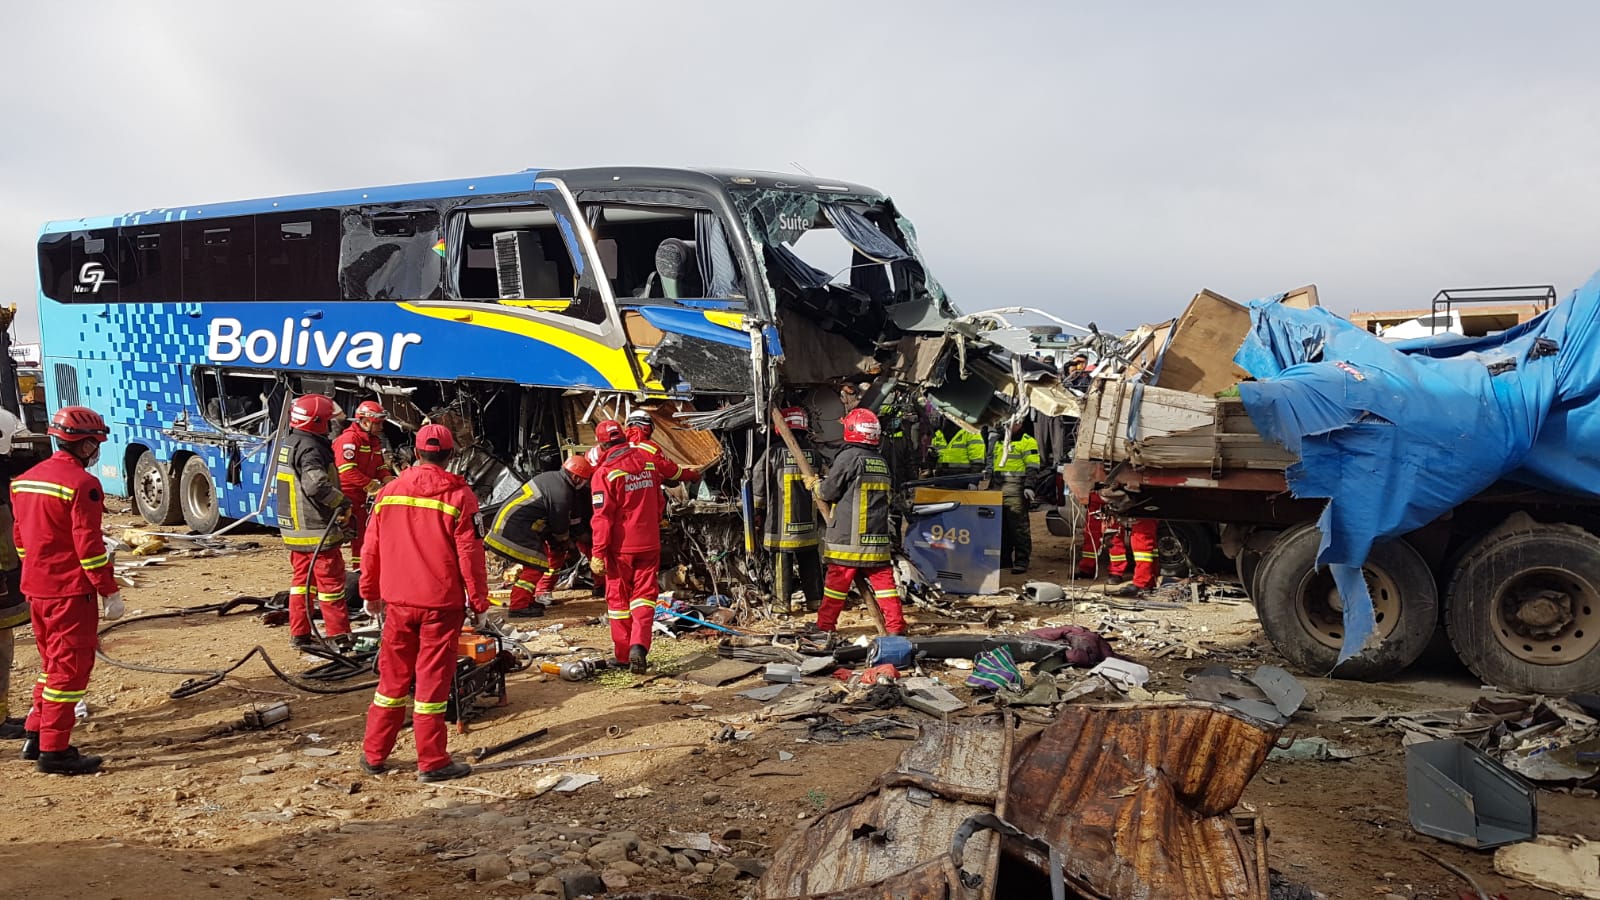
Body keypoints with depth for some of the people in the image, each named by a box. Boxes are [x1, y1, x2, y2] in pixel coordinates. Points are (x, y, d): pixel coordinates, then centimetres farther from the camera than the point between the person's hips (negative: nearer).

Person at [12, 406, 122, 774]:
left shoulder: (25, 479, 11)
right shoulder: (82, 484, -16)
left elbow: (20, 537, 17)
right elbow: (89, 545, -19)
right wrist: (110, 592, -14)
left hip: (35, 590, 9)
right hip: (70, 592, -9)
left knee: (52, 662, 21)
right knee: (69, 668, -2)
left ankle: (35, 737, 27)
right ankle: (54, 751, 1)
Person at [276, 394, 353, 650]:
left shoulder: (287, 444, 12)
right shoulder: (310, 448, -20)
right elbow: (316, 485, -33)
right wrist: (343, 502, -20)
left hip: (294, 529, 9)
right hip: (318, 531, -9)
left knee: (302, 579, 16)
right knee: (331, 581, 0)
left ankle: (299, 634, 20)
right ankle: (339, 636, 5)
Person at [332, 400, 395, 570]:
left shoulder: (374, 441, 12)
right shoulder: (349, 438, -17)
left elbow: (381, 466, 12)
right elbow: (346, 470, -26)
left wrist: (388, 480, -10)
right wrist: (372, 485, -27)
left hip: (360, 496, 9)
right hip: (344, 496, -9)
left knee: (360, 535, 15)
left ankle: (359, 569, 25)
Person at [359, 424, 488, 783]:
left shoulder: (389, 491, 4)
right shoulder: (459, 495, -9)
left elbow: (372, 548, 8)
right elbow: (469, 553, -10)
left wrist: (371, 593, 19)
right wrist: (478, 600, -1)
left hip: (398, 602, 4)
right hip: (441, 604, -4)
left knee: (393, 678, 15)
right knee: (432, 681, 3)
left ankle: (374, 755, 22)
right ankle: (432, 763, 8)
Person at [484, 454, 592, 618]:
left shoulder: (554, 477, 11)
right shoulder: (561, 494, -19)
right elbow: (560, 527, -9)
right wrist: (565, 541, 13)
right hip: (514, 528, -10)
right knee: (537, 565, -9)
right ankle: (518, 607, -10)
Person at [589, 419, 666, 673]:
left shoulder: (605, 472, -15)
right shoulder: (647, 461, 2)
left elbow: (603, 516, -16)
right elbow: (659, 502, 12)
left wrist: (598, 553, -12)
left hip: (620, 547, -3)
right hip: (649, 543, 3)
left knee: (619, 599, 10)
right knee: (643, 596, 8)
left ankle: (624, 655, 16)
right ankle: (639, 646, -12)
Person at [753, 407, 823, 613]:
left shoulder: (774, 451, -11)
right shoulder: (812, 451, 2)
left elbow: (759, 484, -5)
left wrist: (758, 512, 7)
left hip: (781, 520, -4)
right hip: (808, 519, 4)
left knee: (782, 560, 3)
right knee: (810, 560, 13)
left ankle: (782, 602, 6)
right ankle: (815, 599, 18)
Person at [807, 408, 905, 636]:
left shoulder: (849, 457, -11)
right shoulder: (881, 462, 13)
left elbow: (830, 491, -8)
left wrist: (815, 484, 15)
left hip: (849, 534, -6)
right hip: (877, 535, 6)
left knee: (838, 578, 2)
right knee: (882, 577, 7)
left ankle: (825, 624, 10)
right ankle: (896, 624, 5)